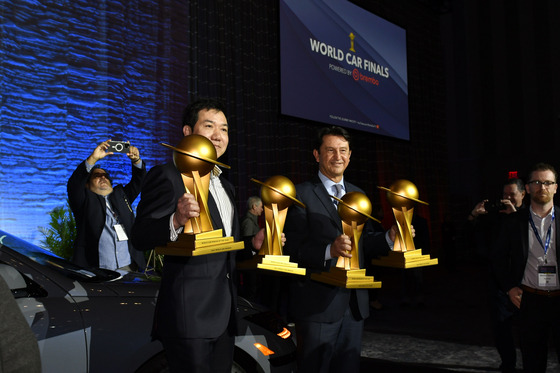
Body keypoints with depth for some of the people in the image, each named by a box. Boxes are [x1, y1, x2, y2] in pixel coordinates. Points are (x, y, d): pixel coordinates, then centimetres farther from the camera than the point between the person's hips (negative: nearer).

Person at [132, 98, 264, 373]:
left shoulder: (226, 186, 18)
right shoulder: (167, 176, -8)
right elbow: (140, 237, -17)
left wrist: (253, 244, 7)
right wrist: (176, 220, -34)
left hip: (224, 316, 8)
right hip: (189, 315, -8)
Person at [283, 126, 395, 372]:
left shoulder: (358, 195, 14)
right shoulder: (301, 195, -8)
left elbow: (364, 240, 15)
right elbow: (294, 249, -16)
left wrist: (390, 238, -3)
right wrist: (329, 251, -31)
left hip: (355, 303, 6)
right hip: (318, 304, -6)